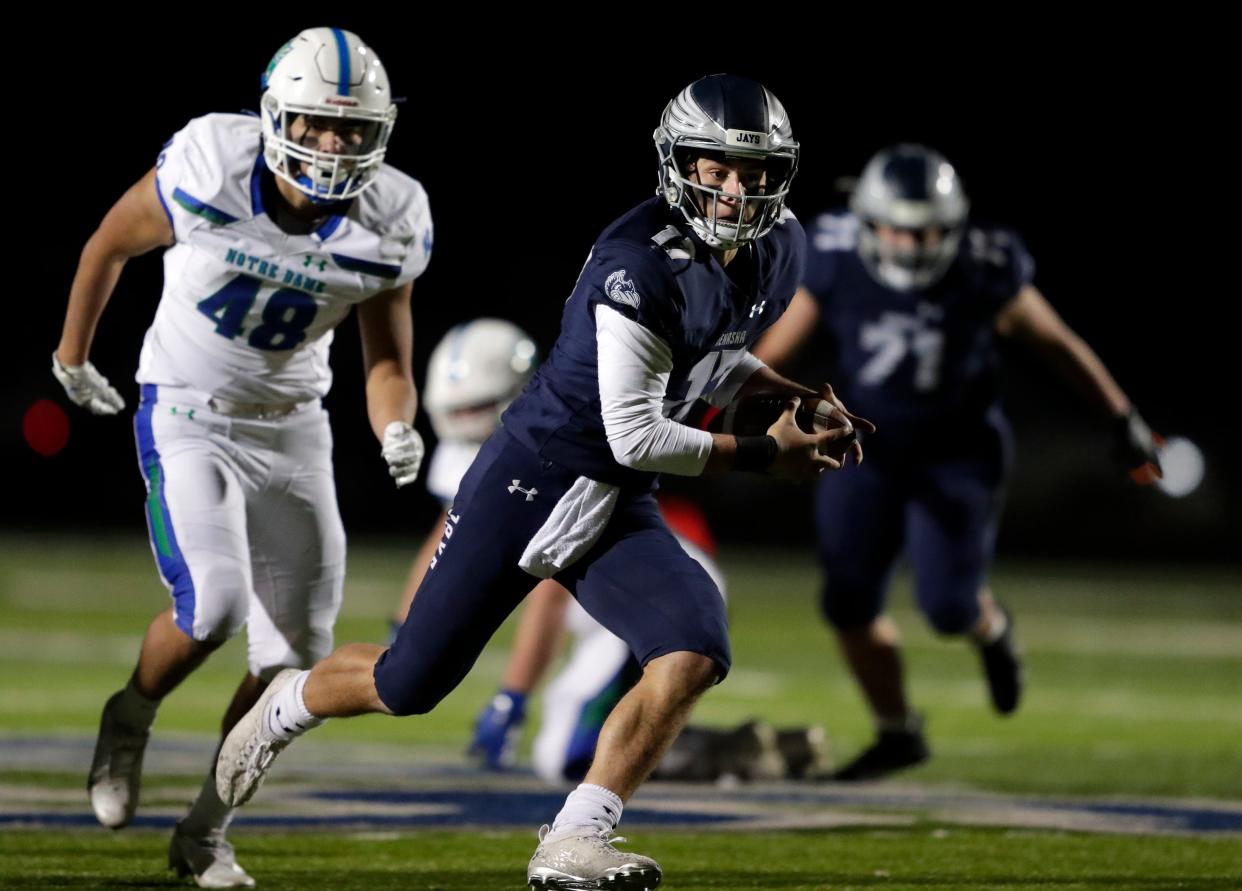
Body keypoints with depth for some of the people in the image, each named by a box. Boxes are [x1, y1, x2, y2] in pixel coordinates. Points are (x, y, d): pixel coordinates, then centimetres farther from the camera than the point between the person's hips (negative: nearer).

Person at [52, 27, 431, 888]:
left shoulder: (388, 227, -13)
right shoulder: (206, 172, -22)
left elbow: (388, 364, -2)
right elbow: (111, 244, -2)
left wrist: (398, 430, -26)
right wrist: (73, 355, 12)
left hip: (291, 427, 4)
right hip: (186, 417, -4)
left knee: (297, 654, 2)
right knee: (212, 603, -25)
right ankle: (130, 720, 8)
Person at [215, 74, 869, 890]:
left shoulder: (779, 253, 3)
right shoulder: (643, 265, -23)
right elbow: (634, 435, -22)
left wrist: (788, 393, 4)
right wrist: (763, 455, -14)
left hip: (620, 512, 6)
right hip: (531, 481, -6)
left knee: (695, 655, -20)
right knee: (409, 685, 3)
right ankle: (290, 705, 37)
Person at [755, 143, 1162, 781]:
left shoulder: (986, 274, -19)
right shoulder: (836, 268, -16)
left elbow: (1059, 345, -4)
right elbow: (772, 353, -5)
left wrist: (1123, 419, 3)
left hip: (956, 457, -2)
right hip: (866, 456, 2)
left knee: (947, 606, -11)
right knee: (848, 604, -2)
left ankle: (990, 631, 29)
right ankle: (896, 734, 21)